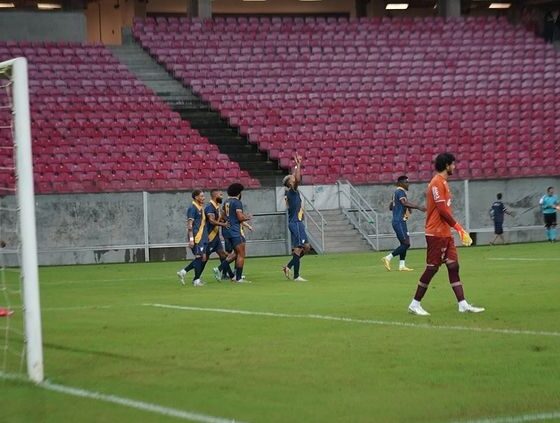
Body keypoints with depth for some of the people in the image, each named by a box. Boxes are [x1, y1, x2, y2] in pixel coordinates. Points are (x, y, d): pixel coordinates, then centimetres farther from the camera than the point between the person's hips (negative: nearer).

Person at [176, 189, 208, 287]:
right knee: (199, 257, -7)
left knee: (203, 258, 8)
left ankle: (183, 272, 14)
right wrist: (191, 239, -22)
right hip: (196, 237, -9)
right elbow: (189, 225, -16)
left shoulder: (201, 208, 17)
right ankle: (197, 280, 0)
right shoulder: (192, 208, -11)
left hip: (202, 237, 9)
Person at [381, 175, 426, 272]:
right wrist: (418, 207, -37)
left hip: (399, 222, 10)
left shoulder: (396, 192, 19)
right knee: (406, 243, -13)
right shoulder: (400, 192, -11)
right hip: (399, 221, -10)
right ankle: (388, 258, -11)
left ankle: (402, 265, 8)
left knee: (404, 243, 10)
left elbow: (391, 207, 26)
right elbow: (405, 203, -29)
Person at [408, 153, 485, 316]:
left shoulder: (443, 182, 16)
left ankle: (463, 304, 6)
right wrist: (459, 228, -18)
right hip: (436, 233, -10)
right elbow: (442, 210, -20)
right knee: (432, 268, -5)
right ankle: (415, 304, 4)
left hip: (445, 233, 10)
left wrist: (457, 228, 14)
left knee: (453, 266, 6)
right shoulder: (437, 183, -14)